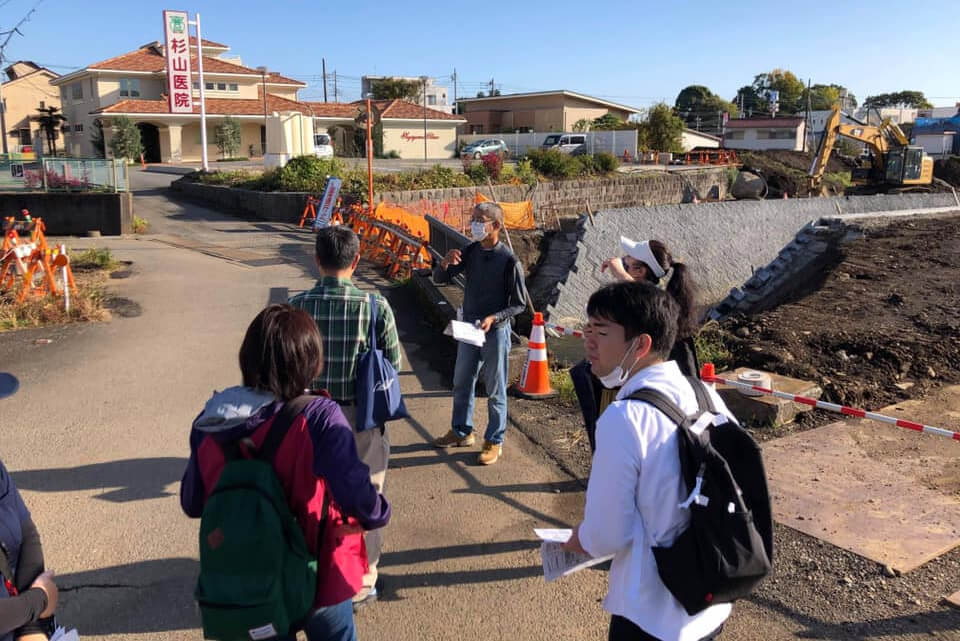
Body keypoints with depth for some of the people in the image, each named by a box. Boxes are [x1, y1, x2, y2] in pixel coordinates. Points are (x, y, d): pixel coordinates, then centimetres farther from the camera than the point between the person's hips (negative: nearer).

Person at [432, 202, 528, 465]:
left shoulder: (509, 261, -16)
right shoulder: (470, 252, 0)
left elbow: (518, 304, -11)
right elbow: (440, 279, 3)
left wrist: (493, 318, -25)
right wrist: (445, 263, -18)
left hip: (495, 331, -6)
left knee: (495, 391, 6)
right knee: (462, 383, 18)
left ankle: (494, 442, 21)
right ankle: (461, 431, 36)